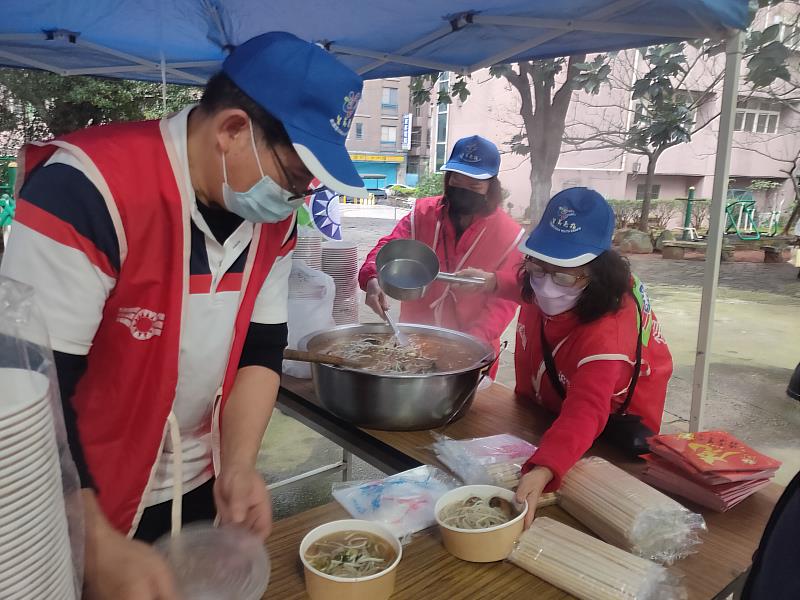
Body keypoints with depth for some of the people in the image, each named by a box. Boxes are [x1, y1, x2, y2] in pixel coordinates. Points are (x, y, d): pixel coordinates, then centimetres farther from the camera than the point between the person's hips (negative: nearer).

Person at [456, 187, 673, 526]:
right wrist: (496, 283, 0)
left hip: (613, 420, -6)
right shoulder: (542, 282, -20)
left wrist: (542, 471, -69)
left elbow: (586, 412, -55)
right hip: (545, 406, 6)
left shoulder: (608, 329, -42)